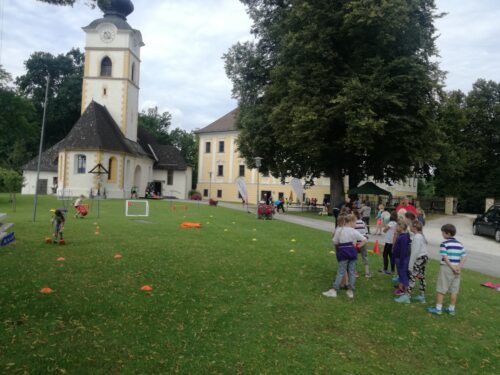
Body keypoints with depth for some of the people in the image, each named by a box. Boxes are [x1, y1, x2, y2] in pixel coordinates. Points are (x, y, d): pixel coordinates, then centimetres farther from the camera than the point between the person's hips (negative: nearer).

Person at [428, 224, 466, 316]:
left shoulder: (444, 244, -9)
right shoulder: (459, 244, 9)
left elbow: (445, 257, -17)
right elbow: (463, 257, 3)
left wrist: (452, 267, -14)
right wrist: (459, 267, -5)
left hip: (446, 268, -6)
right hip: (456, 270, 6)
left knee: (441, 289, 2)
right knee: (454, 290, 12)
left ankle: (438, 308, 6)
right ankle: (451, 309, 19)